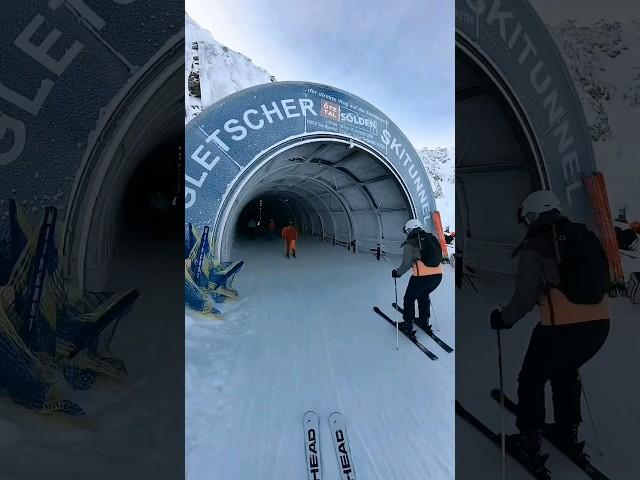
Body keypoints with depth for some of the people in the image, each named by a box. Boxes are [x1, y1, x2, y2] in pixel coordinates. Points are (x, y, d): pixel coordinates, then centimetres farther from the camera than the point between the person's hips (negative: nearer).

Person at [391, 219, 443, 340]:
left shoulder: (410, 243, -3)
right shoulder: (431, 238, 15)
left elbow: (406, 264, -8)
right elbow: (439, 256, 22)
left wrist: (397, 273, 9)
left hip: (421, 276, -6)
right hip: (438, 275, 7)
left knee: (409, 299, 14)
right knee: (424, 296, 31)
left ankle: (408, 326, 20)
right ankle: (424, 322, 41)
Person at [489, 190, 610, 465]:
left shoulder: (535, 245, -8)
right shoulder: (585, 236, 12)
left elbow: (526, 296, -12)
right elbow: (601, 281, 17)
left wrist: (504, 319, 4)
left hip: (560, 328, -7)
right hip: (599, 325, 7)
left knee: (532, 381, 15)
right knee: (565, 374, 30)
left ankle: (529, 441, 27)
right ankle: (568, 434, 41)